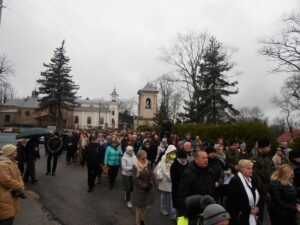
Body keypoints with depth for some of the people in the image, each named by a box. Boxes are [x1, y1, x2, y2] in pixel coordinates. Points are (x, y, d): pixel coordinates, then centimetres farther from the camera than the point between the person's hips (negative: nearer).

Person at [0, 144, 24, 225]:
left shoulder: (12, 162, 10)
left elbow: (18, 175, 11)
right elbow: (8, 181, -26)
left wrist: (20, 186, -8)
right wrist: (20, 187, -13)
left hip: (11, 196, 10)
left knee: (11, 217, 19)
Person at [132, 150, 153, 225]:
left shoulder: (148, 164, -2)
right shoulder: (135, 166, -16)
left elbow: (151, 174, 5)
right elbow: (136, 179, -17)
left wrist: (150, 184, -9)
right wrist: (144, 186, -18)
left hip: (148, 189, 5)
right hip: (139, 190, -4)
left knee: (148, 207, 9)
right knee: (139, 208, 9)